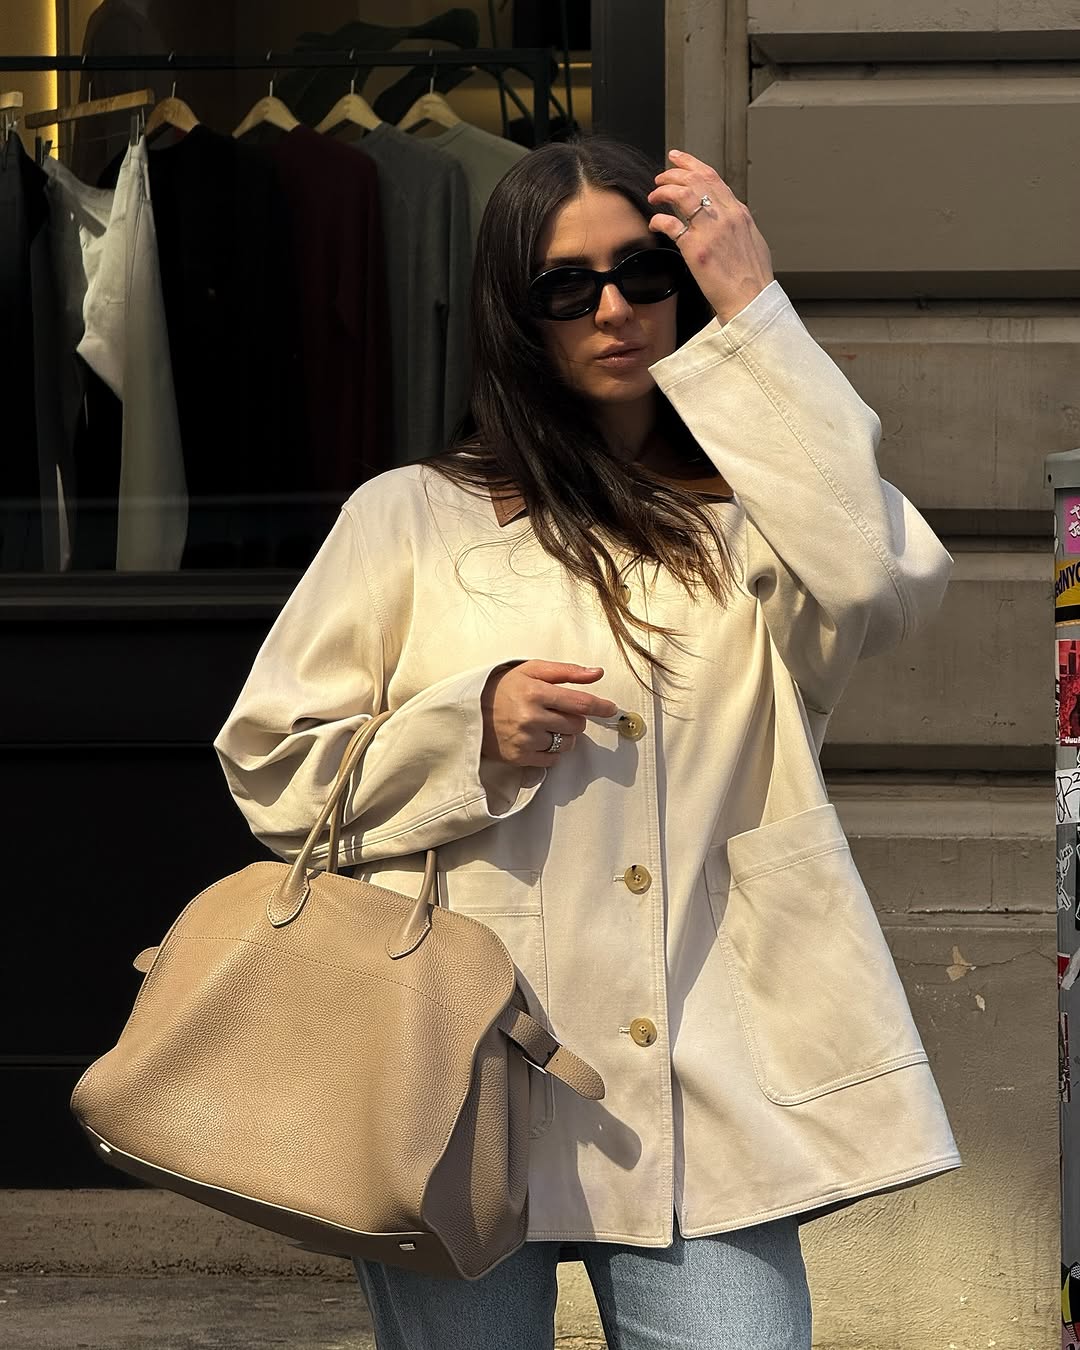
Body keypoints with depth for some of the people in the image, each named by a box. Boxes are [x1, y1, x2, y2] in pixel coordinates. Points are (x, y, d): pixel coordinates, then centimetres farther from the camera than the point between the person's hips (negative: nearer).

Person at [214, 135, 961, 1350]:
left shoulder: (745, 521, 11)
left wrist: (752, 315, -7)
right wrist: (469, 730, -8)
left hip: (702, 1096, 0)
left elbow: (885, 582, -13)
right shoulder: (411, 518, 9)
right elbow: (269, 762, 9)